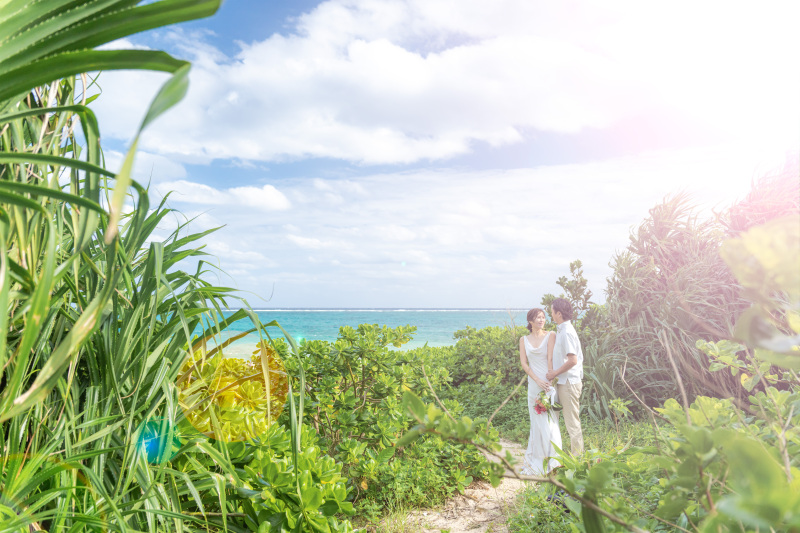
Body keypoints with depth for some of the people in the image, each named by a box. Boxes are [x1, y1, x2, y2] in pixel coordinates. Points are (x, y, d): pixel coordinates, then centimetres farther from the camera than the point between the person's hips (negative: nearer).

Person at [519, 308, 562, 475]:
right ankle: (537, 460, 19)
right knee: (537, 422, 8)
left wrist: (550, 380, -14)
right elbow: (523, 363, 3)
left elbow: (550, 359, -7)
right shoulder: (524, 339, 8)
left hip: (550, 382, -3)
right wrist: (537, 380, -8)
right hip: (533, 384, 3)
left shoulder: (550, 335, 0)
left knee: (549, 421, -2)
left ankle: (551, 461, 10)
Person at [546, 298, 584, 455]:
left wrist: (555, 373, -17)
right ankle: (577, 453, 25)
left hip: (569, 382, -10)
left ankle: (577, 455, 8)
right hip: (564, 381, 10)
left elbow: (573, 360, -24)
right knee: (571, 420, 16)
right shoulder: (561, 330, 12)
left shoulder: (567, 332, -18)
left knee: (572, 421, -1)